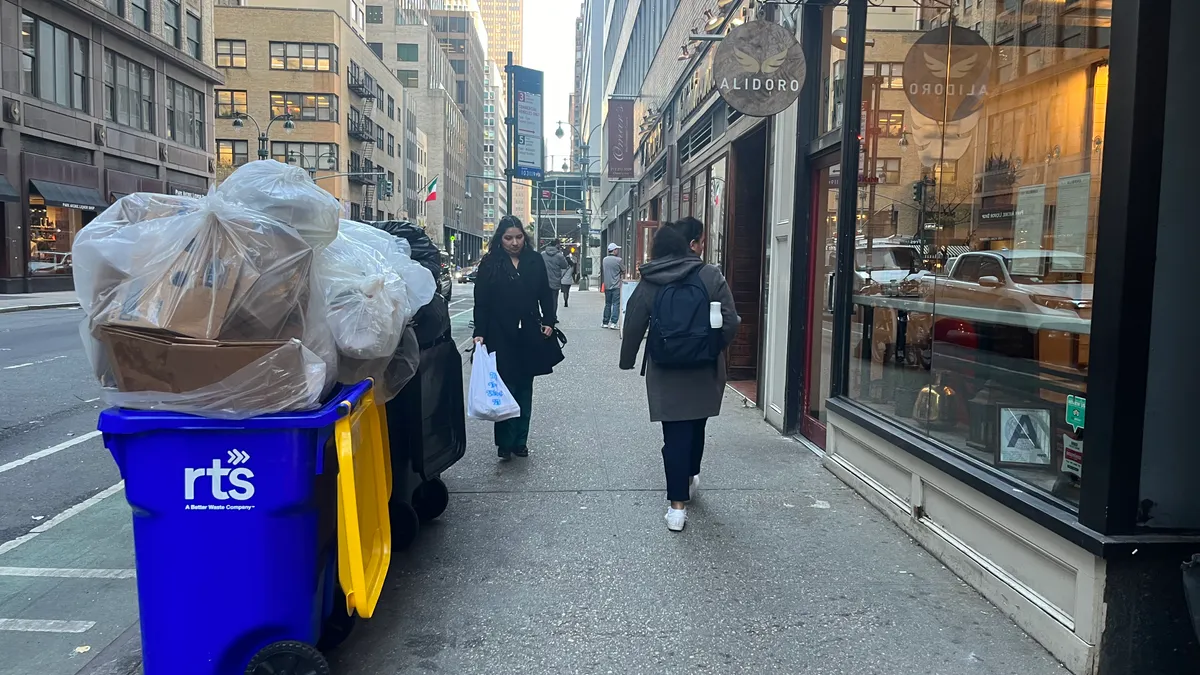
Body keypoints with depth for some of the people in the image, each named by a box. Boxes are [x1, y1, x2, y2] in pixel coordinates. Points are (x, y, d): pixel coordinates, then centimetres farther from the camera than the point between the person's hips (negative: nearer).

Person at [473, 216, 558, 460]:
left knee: (525, 387, 9)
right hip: (500, 336, -3)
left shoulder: (535, 260, 6)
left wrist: (548, 321, 0)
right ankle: (505, 442, 7)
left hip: (529, 335, 3)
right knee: (504, 387, -2)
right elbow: (481, 301, -4)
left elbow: (545, 294, 11)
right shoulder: (489, 263, -2)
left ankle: (520, 440, 18)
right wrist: (480, 333, -11)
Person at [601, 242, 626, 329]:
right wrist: (622, 277, 17)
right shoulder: (618, 260, -11)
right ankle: (613, 323, -11)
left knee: (607, 304, 13)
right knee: (616, 304, -3)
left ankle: (606, 323, 16)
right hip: (616, 286, -5)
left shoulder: (604, 260, 4)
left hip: (607, 285, 5)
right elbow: (624, 271, -1)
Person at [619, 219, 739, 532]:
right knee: (696, 426, 22)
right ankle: (690, 478, 42)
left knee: (675, 433, 5)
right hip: (704, 371, 0)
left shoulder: (649, 283, -3)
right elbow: (730, 322, -12)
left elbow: (633, 326, 0)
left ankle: (678, 506, 3)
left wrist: (627, 362, 15)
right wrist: (716, 349, 8)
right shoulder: (711, 276, -10)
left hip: (665, 373, 0)